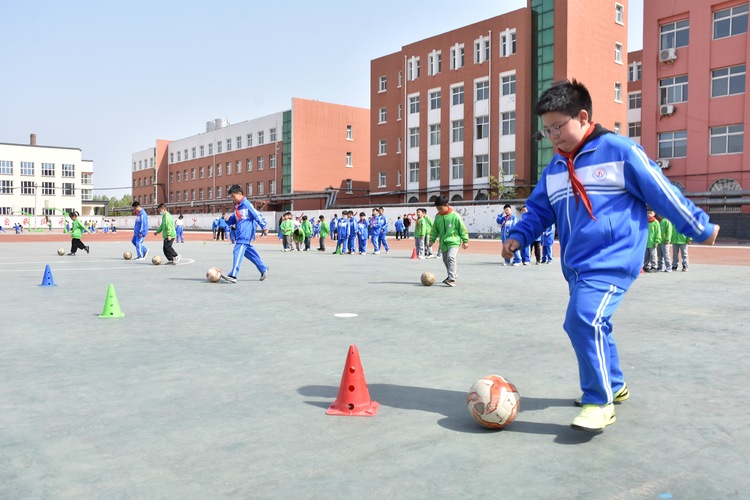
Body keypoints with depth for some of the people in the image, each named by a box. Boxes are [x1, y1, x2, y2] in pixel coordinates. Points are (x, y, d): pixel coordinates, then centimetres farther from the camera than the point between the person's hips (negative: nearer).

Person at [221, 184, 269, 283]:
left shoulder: (246, 204, -10)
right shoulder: (237, 206, 16)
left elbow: (257, 216, -10)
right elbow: (234, 218, 25)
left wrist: (264, 227, -11)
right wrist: (229, 220, 4)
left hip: (245, 233, -10)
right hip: (241, 233, 10)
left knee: (238, 251, -16)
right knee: (248, 251, 15)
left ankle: (233, 276, -20)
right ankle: (263, 269, 28)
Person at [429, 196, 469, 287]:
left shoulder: (454, 216, -10)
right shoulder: (438, 217, 5)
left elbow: (462, 228, -5)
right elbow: (434, 230, 15)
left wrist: (465, 241, -4)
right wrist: (432, 239, 8)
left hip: (454, 241, -6)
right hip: (443, 243, 6)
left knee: (451, 257, -25)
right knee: (446, 260, 16)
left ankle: (452, 279, -26)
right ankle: (452, 274, 39)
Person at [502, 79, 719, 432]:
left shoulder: (619, 151, -7)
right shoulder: (554, 169, 12)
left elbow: (664, 195, -3)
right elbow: (539, 211, 16)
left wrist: (702, 228, 5)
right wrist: (518, 236, -2)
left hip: (613, 259, -8)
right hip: (576, 265, 8)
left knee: (585, 319, -24)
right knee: (586, 325, 17)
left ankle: (599, 403, -8)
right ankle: (613, 385, 41)